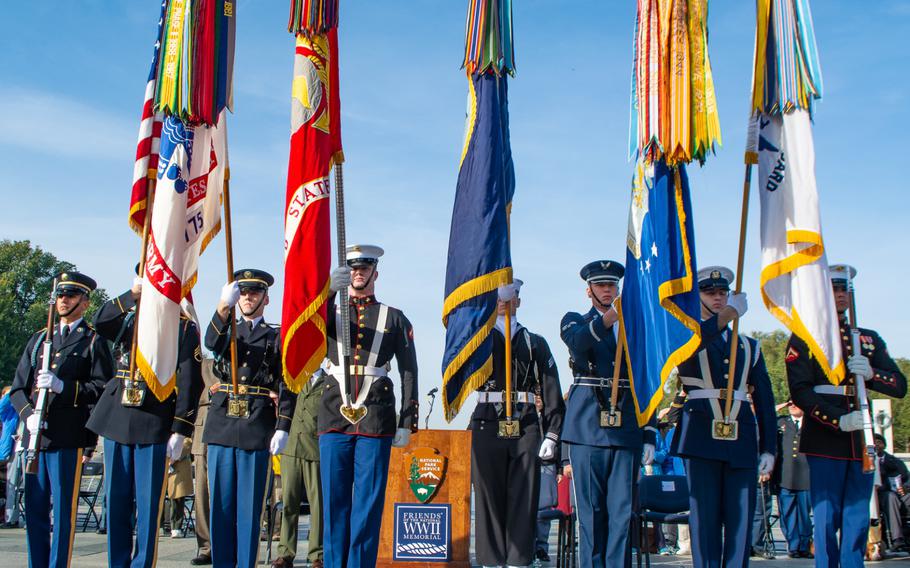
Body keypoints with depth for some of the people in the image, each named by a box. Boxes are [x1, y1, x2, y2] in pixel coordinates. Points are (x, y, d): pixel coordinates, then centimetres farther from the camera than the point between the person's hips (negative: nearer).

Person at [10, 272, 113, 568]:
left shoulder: (93, 341, 4)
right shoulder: (39, 339, 20)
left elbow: (103, 388, -7)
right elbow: (18, 387, 15)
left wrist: (63, 386, -18)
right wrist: (28, 414, -3)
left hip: (68, 438, -5)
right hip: (35, 436, 5)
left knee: (63, 510, -2)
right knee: (34, 508, 9)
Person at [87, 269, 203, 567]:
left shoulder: (184, 327, 2)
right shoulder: (127, 318, 16)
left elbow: (190, 382, -4)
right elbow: (100, 322, -8)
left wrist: (180, 430, -11)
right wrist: (132, 294, -15)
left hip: (155, 425, -4)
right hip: (116, 420, 4)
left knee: (148, 503, 0)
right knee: (116, 499, 9)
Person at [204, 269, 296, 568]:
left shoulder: (277, 338, 9)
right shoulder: (227, 331, 16)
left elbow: (286, 386, 1)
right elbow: (211, 342, -10)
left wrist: (283, 428, -10)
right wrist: (224, 306, -28)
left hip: (257, 429, -3)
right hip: (222, 424, 3)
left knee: (249, 505, 0)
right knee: (220, 502, 5)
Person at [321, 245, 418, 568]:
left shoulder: (395, 318, 10)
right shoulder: (330, 312, 14)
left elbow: (409, 372, 7)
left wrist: (407, 423, -1)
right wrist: (327, 291, -29)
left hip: (376, 420, -1)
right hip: (335, 417, 1)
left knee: (368, 502, 1)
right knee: (334, 499, 4)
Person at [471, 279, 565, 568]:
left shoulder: (536, 343, 14)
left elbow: (551, 391, 8)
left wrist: (552, 434, -2)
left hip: (526, 429, 0)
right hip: (488, 427, 0)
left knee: (523, 499, -1)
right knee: (489, 498, 1)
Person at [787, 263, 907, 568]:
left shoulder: (869, 338, 18)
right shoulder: (803, 337, 3)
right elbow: (800, 391, -8)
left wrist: (871, 373, -10)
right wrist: (838, 420, -20)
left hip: (862, 438, 5)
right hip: (825, 438, -4)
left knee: (858, 517, 5)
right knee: (827, 516, -4)